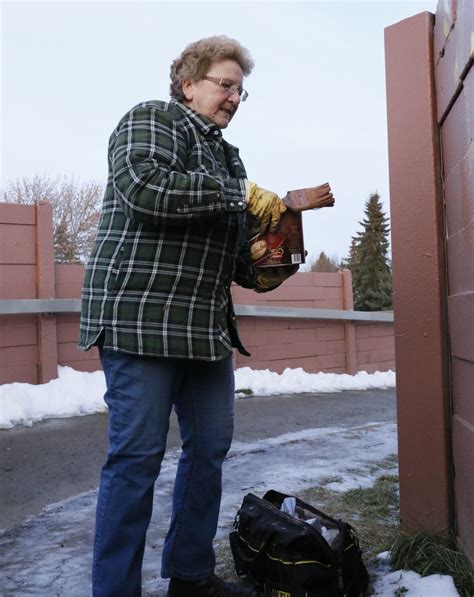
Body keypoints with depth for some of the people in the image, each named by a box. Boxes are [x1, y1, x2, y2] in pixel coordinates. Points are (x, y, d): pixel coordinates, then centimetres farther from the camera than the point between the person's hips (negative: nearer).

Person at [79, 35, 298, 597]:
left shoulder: (226, 154, 23)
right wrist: (241, 193, -17)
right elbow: (145, 185, -22)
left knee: (210, 446, 11)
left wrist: (260, 273, 7)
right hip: (140, 316, -8)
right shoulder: (149, 120, 0)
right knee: (137, 455, -6)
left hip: (207, 327, 9)